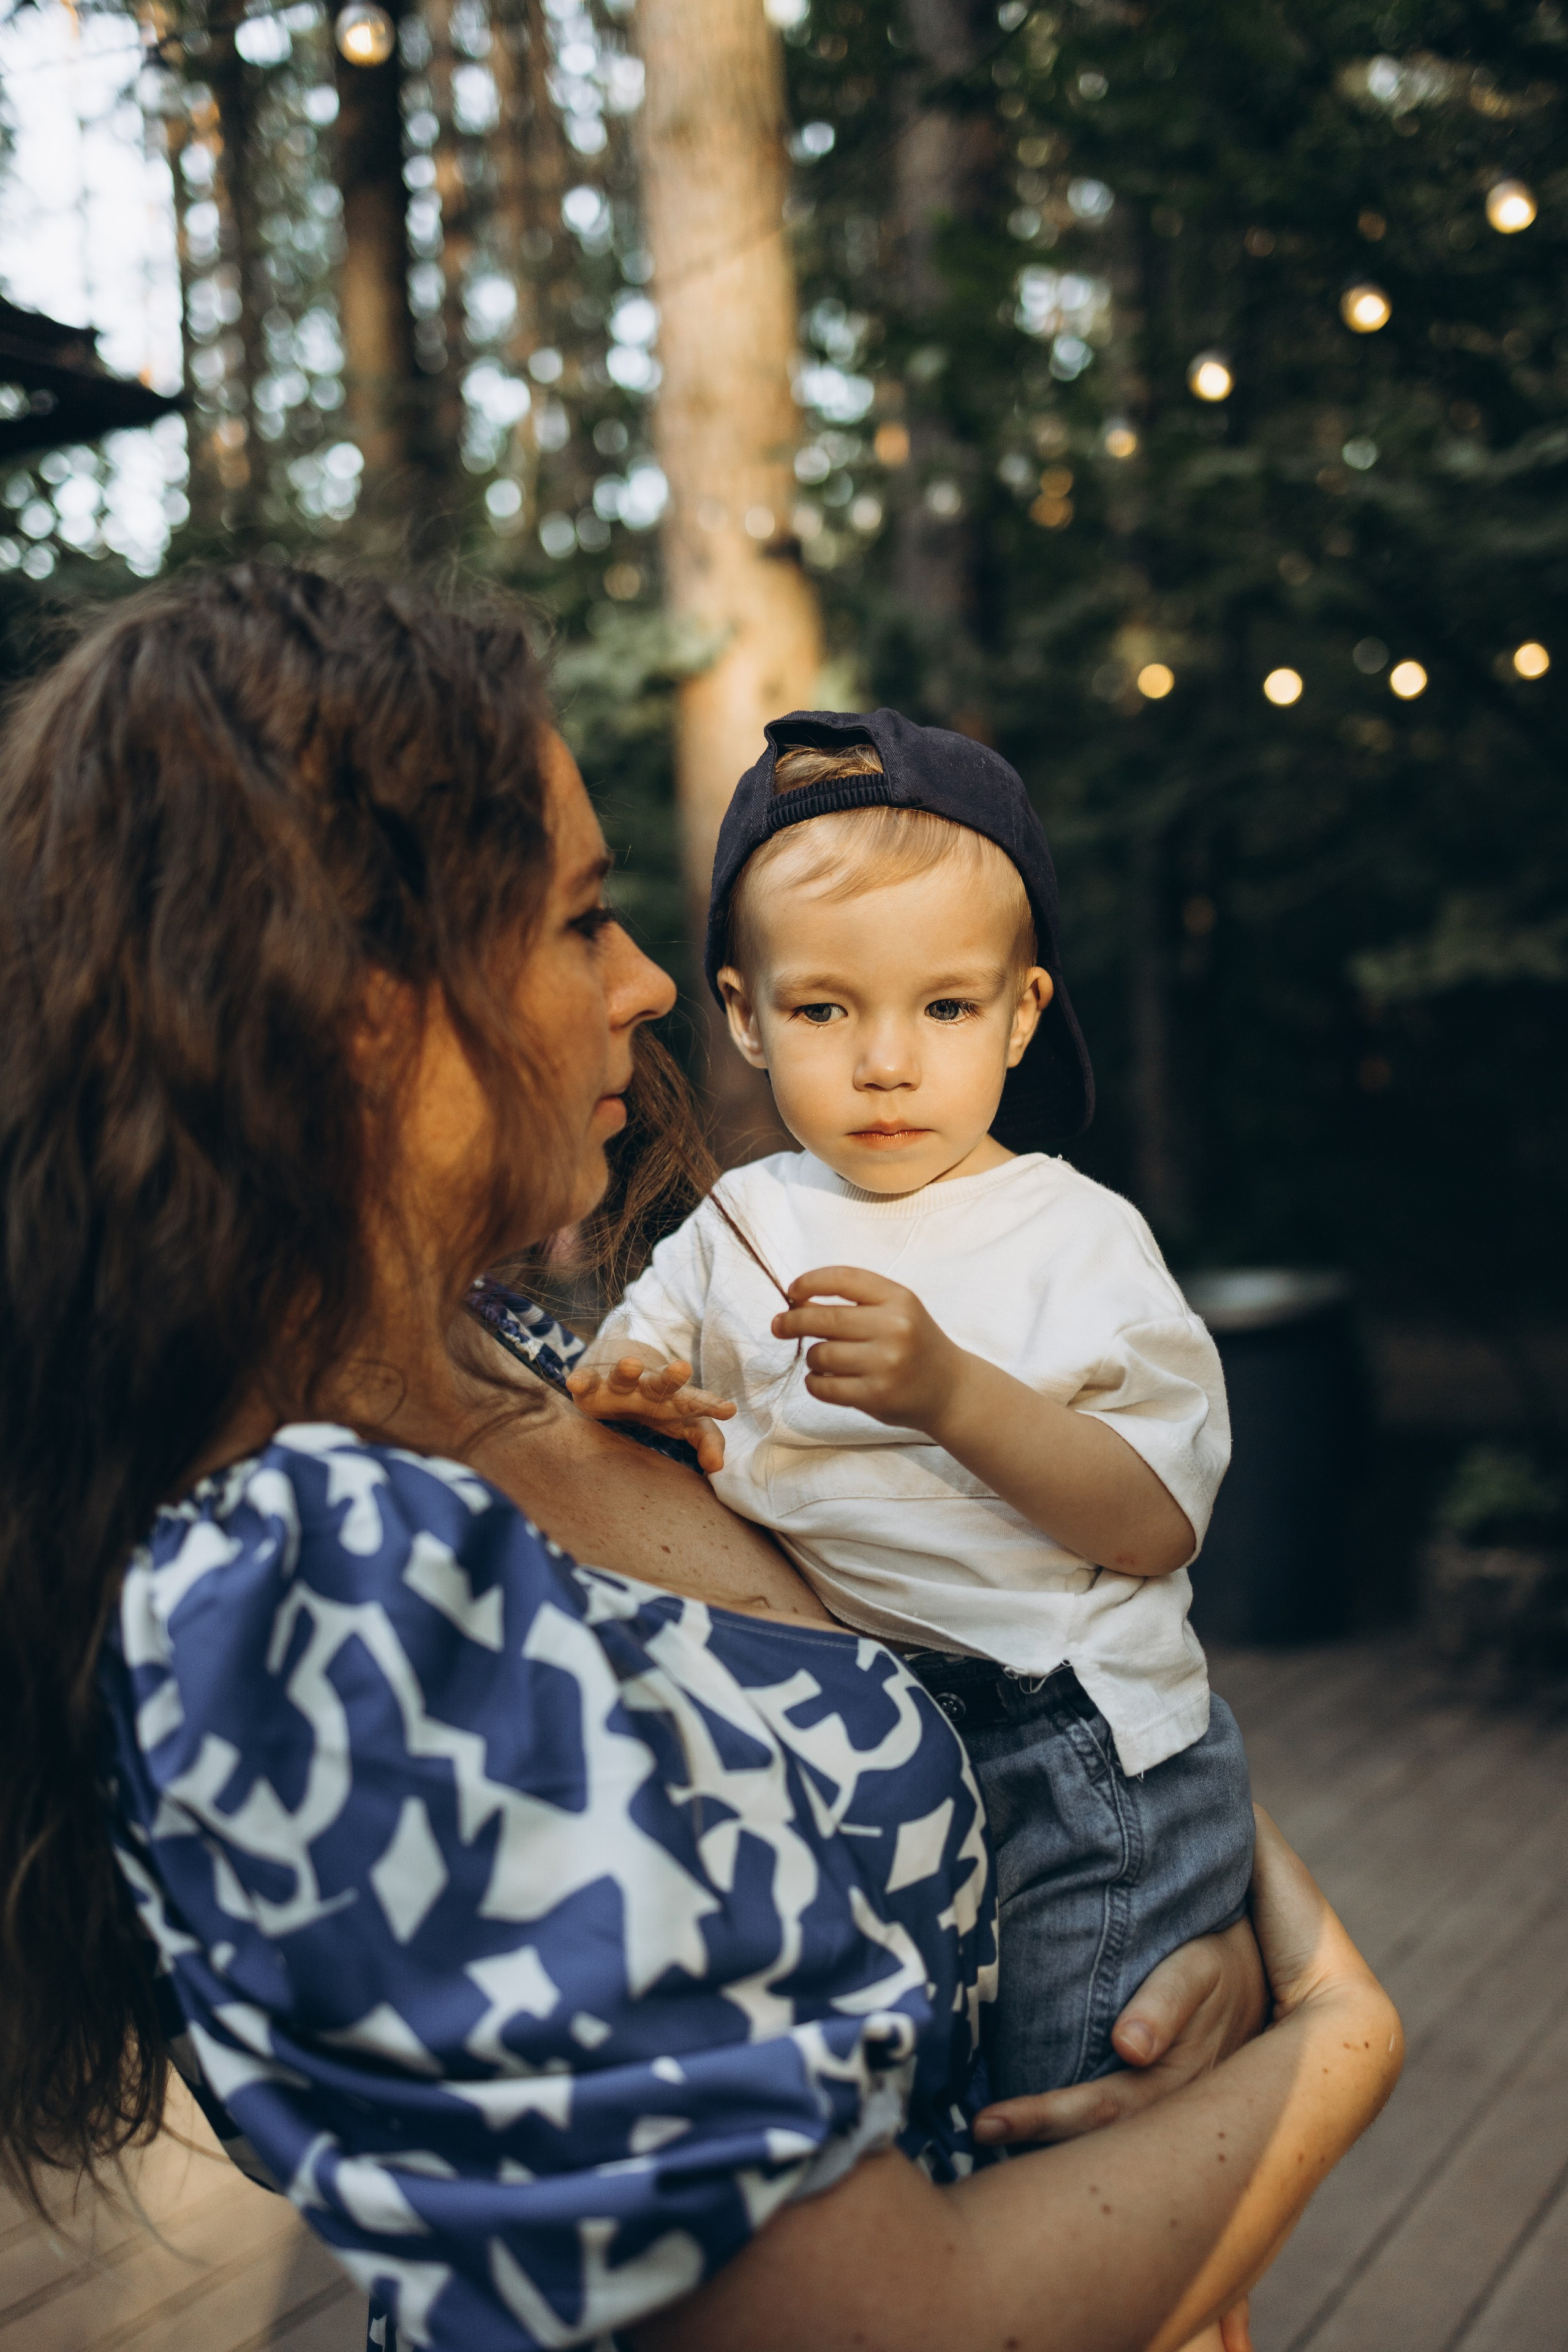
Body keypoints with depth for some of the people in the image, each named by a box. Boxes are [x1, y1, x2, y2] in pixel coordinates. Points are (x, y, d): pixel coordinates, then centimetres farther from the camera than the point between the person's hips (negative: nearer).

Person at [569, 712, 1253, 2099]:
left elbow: (1158, 1523, -15)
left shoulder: (1074, 1236, -7)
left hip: (1072, 1758, -4)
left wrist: (953, 1392, -29)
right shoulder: (741, 1225, 5)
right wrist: (632, 1399, -10)